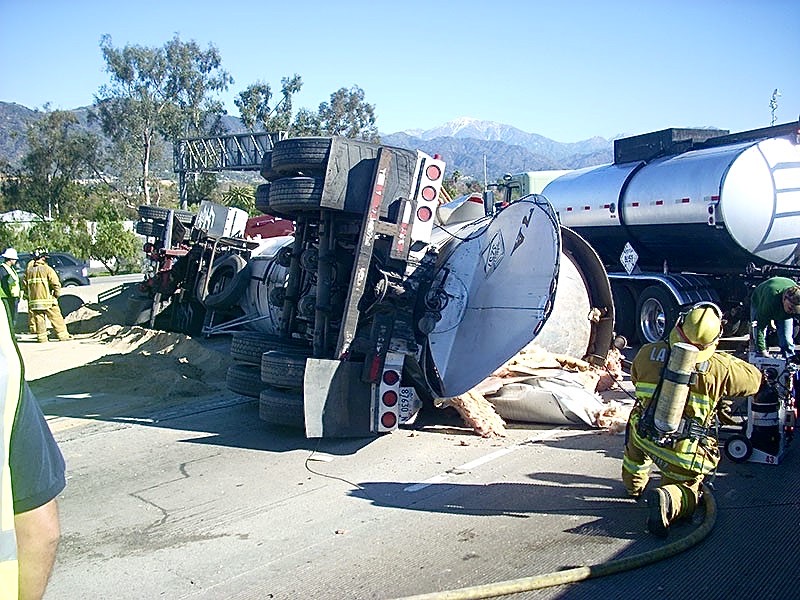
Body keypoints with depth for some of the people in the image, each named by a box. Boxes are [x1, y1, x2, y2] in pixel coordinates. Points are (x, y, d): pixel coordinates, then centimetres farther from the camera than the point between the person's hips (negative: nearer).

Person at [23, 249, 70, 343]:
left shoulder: (29, 270, 8)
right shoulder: (47, 269, -8)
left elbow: (25, 285, 11)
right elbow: (56, 284, -14)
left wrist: (28, 296, 19)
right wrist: (56, 294, 0)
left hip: (33, 301, 5)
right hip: (47, 300, -5)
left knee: (38, 319, 11)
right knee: (56, 318, 2)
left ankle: (42, 337, 12)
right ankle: (63, 335, 3)